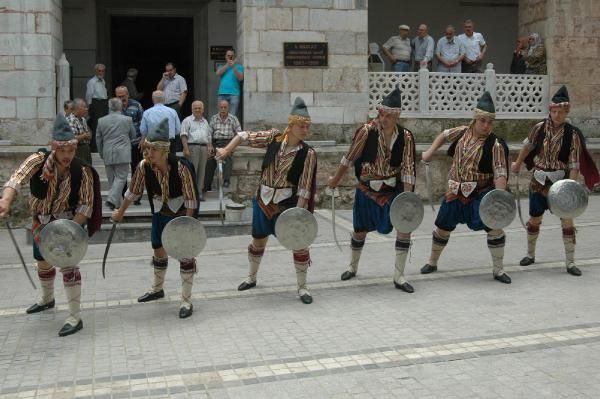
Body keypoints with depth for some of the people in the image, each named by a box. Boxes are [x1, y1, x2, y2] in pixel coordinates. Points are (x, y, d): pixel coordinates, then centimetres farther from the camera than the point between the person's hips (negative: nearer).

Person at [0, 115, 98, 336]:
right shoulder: (38, 160, -21)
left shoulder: (83, 172, -22)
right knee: (42, 261, 21)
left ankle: (75, 318, -10)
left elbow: (86, 206, -17)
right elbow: (18, 178, -37)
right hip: (42, 222, 4)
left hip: (69, 222, -4)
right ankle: (46, 299, 51)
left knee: (67, 263, -17)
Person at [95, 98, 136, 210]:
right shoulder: (127, 119, -3)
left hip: (107, 154, 3)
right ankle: (112, 199, -19)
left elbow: (98, 139, 9)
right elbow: (133, 136, 9)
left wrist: (101, 154, 21)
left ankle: (116, 203, 16)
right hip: (123, 154, -3)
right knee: (121, 177, -2)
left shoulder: (101, 121, 4)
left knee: (112, 178, 12)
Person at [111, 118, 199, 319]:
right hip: (160, 214, 5)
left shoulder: (180, 168, -29)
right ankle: (157, 289, 42)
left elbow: (190, 198, -22)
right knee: (159, 251, 19)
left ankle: (186, 300, 6)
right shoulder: (144, 167, -16)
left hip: (181, 215, -5)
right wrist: (120, 212, 11)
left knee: (185, 255, -4)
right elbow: (134, 191, 1)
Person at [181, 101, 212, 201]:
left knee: (202, 171, 5)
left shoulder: (205, 122, 22)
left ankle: (199, 193, 10)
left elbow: (209, 137, 24)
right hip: (192, 147, -6)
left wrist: (209, 148, 13)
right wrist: (186, 149, -14)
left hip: (204, 148, 6)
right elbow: (184, 136, -5)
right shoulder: (187, 121, 3)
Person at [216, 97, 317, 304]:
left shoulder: (308, 153, -14)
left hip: (288, 203, -2)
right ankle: (251, 277, 40)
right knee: (258, 241, 17)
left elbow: (305, 187, -15)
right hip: (264, 199, 3)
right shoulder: (274, 137, -8)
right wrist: (226, 150, -5)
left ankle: (302, 287, 15)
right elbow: (246, 135, 4)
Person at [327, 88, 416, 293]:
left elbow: (408, 169, -11)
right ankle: (352, 267, 39)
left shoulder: (405, 137, -12)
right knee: (360, 230, 11)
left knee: (405, 227, -10)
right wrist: (335, 180, 4)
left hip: (393, 190, 1)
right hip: (367, 190, -1)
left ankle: (399, 276, 4)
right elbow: (350, 157, -5)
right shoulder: (366, 131, -17)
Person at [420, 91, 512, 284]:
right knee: (442, 227, 13)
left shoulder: (495, 145, -16)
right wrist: (430, 152, 10)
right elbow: (444, 135, 20)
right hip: (455, 192, 4)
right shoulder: (463, 132, -1)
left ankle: (498, 270, 1)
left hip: (481, 193, -4)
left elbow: (500, 173, -23)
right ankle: (432, 262, 35)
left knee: (494, 226, -16)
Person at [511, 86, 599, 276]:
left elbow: (574, 164, -14)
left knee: (567, 221, -4)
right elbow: (527, 146, 13)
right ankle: (530, 255, 32)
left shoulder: (572, 134, -12)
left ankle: (570, 262, 7)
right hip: (539, 182, 2)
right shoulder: (539, 128, -6)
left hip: (561, 182, -2)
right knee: (534, 220, 13)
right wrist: (518, 163, 25)